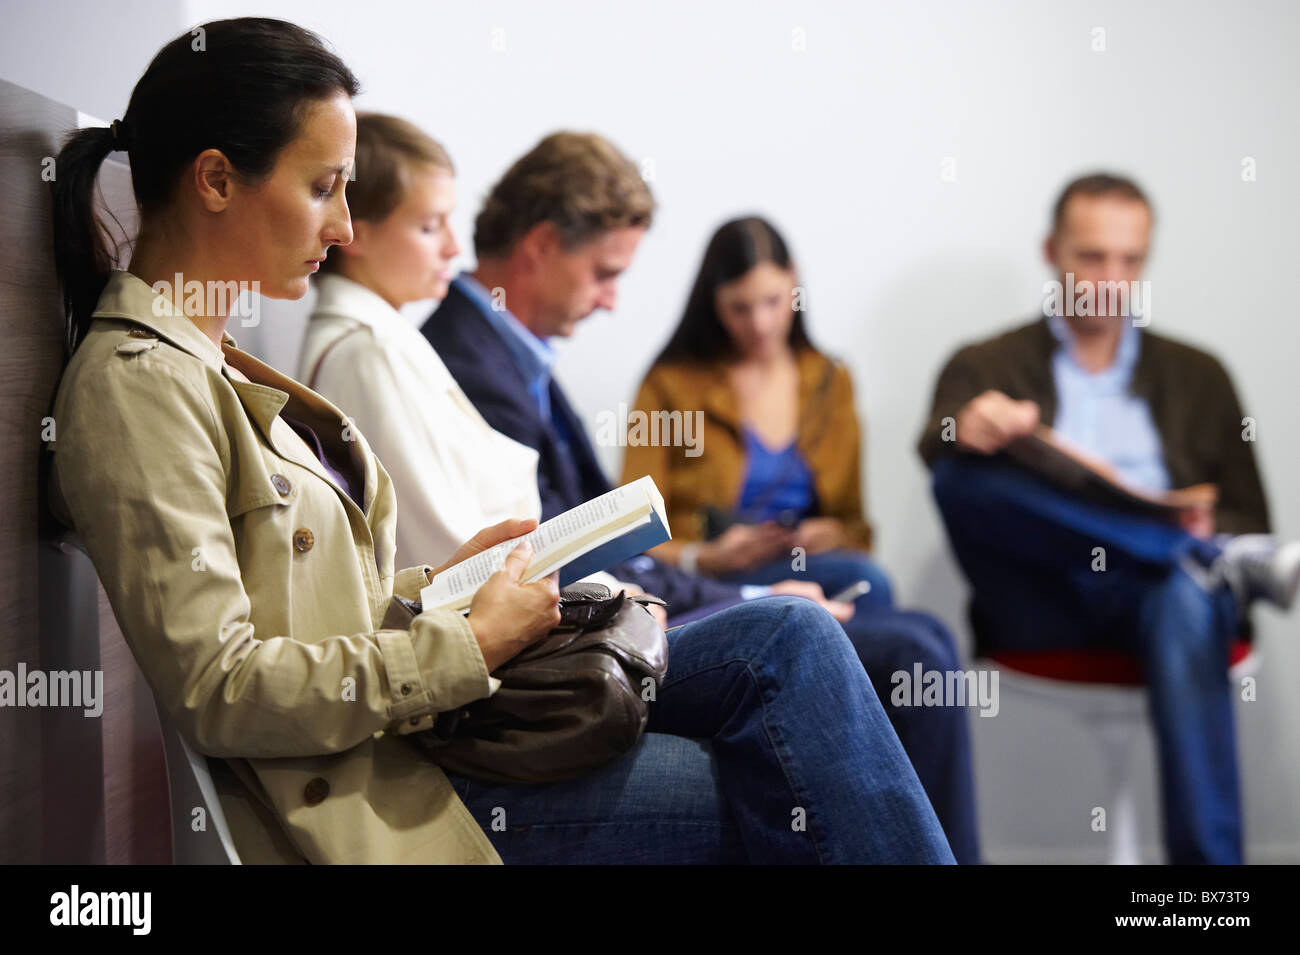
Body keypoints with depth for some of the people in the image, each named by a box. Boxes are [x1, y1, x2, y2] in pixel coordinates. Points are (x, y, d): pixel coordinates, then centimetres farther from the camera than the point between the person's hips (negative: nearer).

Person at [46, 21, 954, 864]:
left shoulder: (211, 362, 14)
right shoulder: (137, 384, -15)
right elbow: (217, 691, -22)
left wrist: (441, 580, 7)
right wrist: (471, 643, -16)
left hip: (403, 718, 9)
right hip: (373, 803, -9)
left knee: (793, 641, -3)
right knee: (787, 794, -13)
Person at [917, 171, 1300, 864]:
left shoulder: (1197, 377, 24)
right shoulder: (985, 366, 18)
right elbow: (935, 450, -4)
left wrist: (1209, 530, -6)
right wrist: (969, 430, -30)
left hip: (1158, 586, 1)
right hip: (1042, 602, 0)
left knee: (1186, 600, -38)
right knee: (963, 473, -30)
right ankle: (1231, 565, -32)